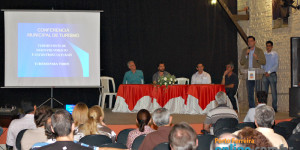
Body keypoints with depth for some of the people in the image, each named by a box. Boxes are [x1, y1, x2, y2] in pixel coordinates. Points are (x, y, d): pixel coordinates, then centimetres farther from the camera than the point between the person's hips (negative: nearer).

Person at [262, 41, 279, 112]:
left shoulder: (275, 54, 2)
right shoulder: (263, 54, 10)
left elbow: (276, 65, -4)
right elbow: (262, 64, 11)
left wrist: (269, 72, -12)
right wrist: (264, 72, -5)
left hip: (272, 74, -3)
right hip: (265, 75, 3)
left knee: (274, 91, -3)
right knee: (264, 92, 1)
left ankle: (274, 108, 0)